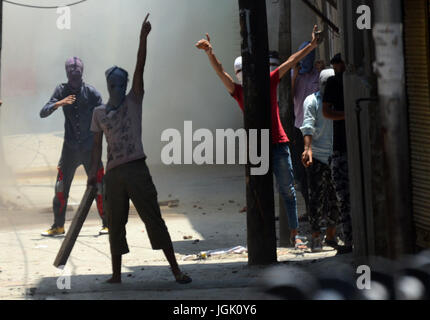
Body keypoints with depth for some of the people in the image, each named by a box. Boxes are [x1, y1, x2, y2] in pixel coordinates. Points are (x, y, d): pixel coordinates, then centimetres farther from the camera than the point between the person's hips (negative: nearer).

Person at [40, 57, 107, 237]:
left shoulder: (91, 92, -3)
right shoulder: (61, 91, 2)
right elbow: (43, 113, -5)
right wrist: (58, 104, -23)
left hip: (90, 148, -2)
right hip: (70, 148, 2)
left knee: (98, 187, -3)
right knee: (61, 188, 2)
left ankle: (107, 223, 9)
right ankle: (58, 226, 13)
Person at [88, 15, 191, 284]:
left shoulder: (133, 102, 5)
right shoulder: (100, 113, 11)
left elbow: (140, 69, -6)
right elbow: (98, 144, 15)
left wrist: (144, 37, -15)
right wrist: (95, 170, 7)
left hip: (137, 169, -3)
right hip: (113, 173, 3)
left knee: (154, 220, -4)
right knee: (116, 226, 8)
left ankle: (176, 270, -2)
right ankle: (116, 275, 16)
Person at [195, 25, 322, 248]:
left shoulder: (269, 82, 5)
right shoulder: (238, 91, 5)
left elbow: (291, 62, 5)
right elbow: (220, 72, -6)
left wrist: (311, 46, 2)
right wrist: (210, 53, -21)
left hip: (278, 145, 0)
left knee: (287, 191, 4)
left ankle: (294, 234, 12)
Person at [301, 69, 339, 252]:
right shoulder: (312, 101, -2)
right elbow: (308, 126, -14)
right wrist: (307, 149, -29)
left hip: (336, 156, 5)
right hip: (317, 156, -5)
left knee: (335, 197, 8)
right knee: (317, 196, -7)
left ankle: (331, 235, 19)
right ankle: (316, 237, -3)